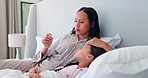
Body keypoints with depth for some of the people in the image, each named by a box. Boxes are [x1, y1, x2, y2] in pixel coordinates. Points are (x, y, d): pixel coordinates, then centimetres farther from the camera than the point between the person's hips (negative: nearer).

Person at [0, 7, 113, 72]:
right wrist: (46, 47, -9)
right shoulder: (66, 37, 12)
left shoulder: (94, 45, 0)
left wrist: (103, 44, -25)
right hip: (36, 65, 5)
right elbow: (41, 57, 12)